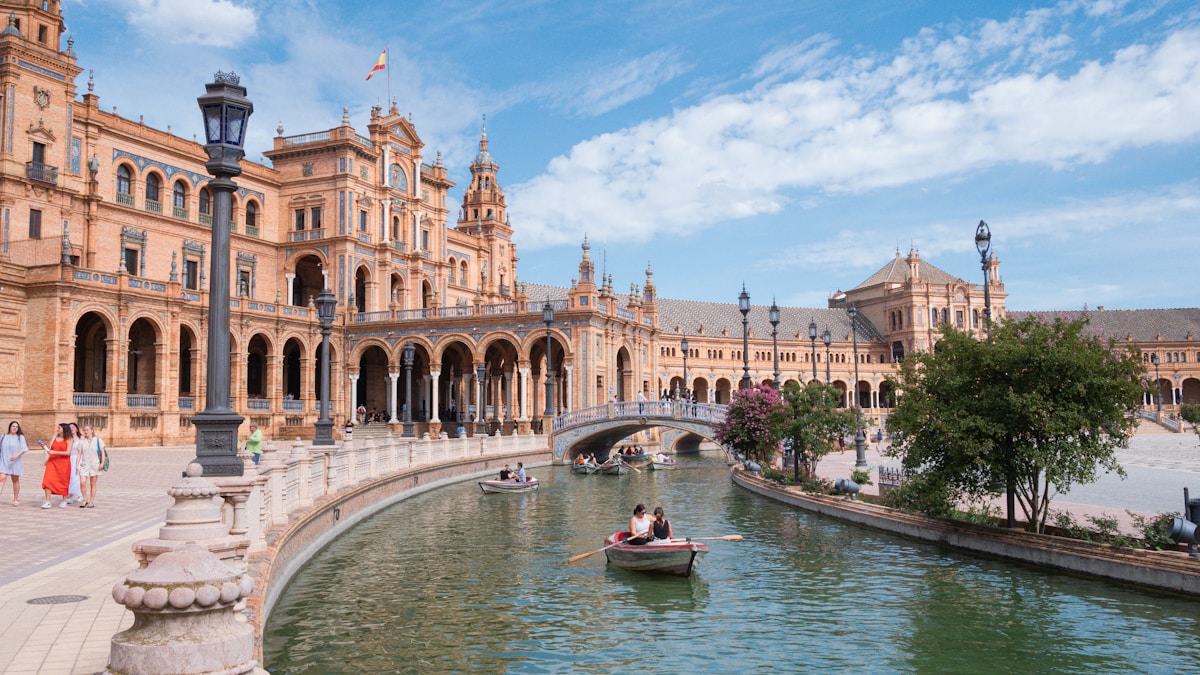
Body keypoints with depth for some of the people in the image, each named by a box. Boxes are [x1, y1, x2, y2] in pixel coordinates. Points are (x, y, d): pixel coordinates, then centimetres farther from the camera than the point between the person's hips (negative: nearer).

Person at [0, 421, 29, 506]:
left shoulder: (20, 437, 1)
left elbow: (23, 449, -7)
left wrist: (16, 455, -23)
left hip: (15, 463, -1)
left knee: (15, 480, 8)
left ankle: (16, 499, 17)